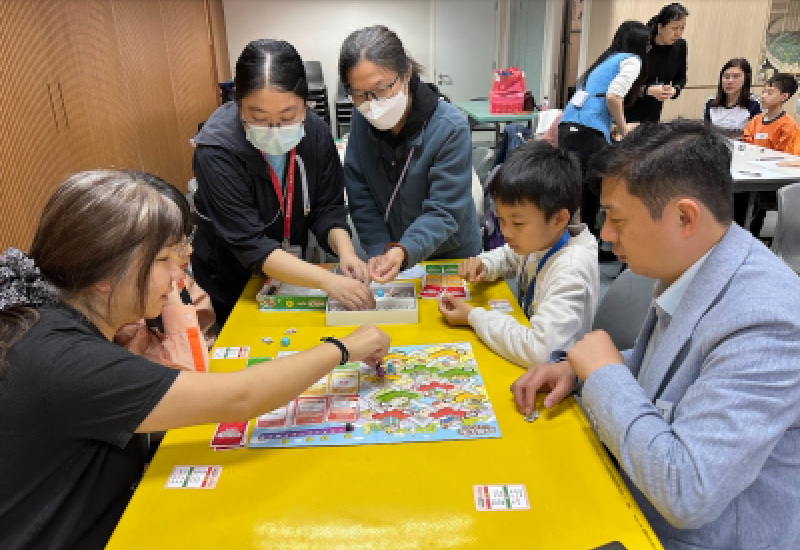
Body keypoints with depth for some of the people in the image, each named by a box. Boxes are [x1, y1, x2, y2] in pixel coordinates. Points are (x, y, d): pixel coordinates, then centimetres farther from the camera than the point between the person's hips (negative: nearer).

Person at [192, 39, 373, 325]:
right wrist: (327, 280, -42)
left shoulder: (315, 132, -16)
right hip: (231, 287, -4)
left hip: (292, 277, 4)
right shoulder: (216, 150, -30)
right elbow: (249, 243, -33)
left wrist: (345, 250, -31)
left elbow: (328, 209, -10)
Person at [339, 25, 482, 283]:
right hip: (390, 250, 4)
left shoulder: (450, 128, -20)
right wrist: (380, 252, -18)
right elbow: (360, 199, -5)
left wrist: (403, 251, -38)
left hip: (450, 258, -4)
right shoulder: (362, 119, -7)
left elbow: (443, 212, -21)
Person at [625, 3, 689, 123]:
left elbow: (681, 78, 10)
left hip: (653, 110, 5)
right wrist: (647, 90, -29)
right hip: (629, 106, -5)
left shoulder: (680, 46, -3)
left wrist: (674, 89, -13)